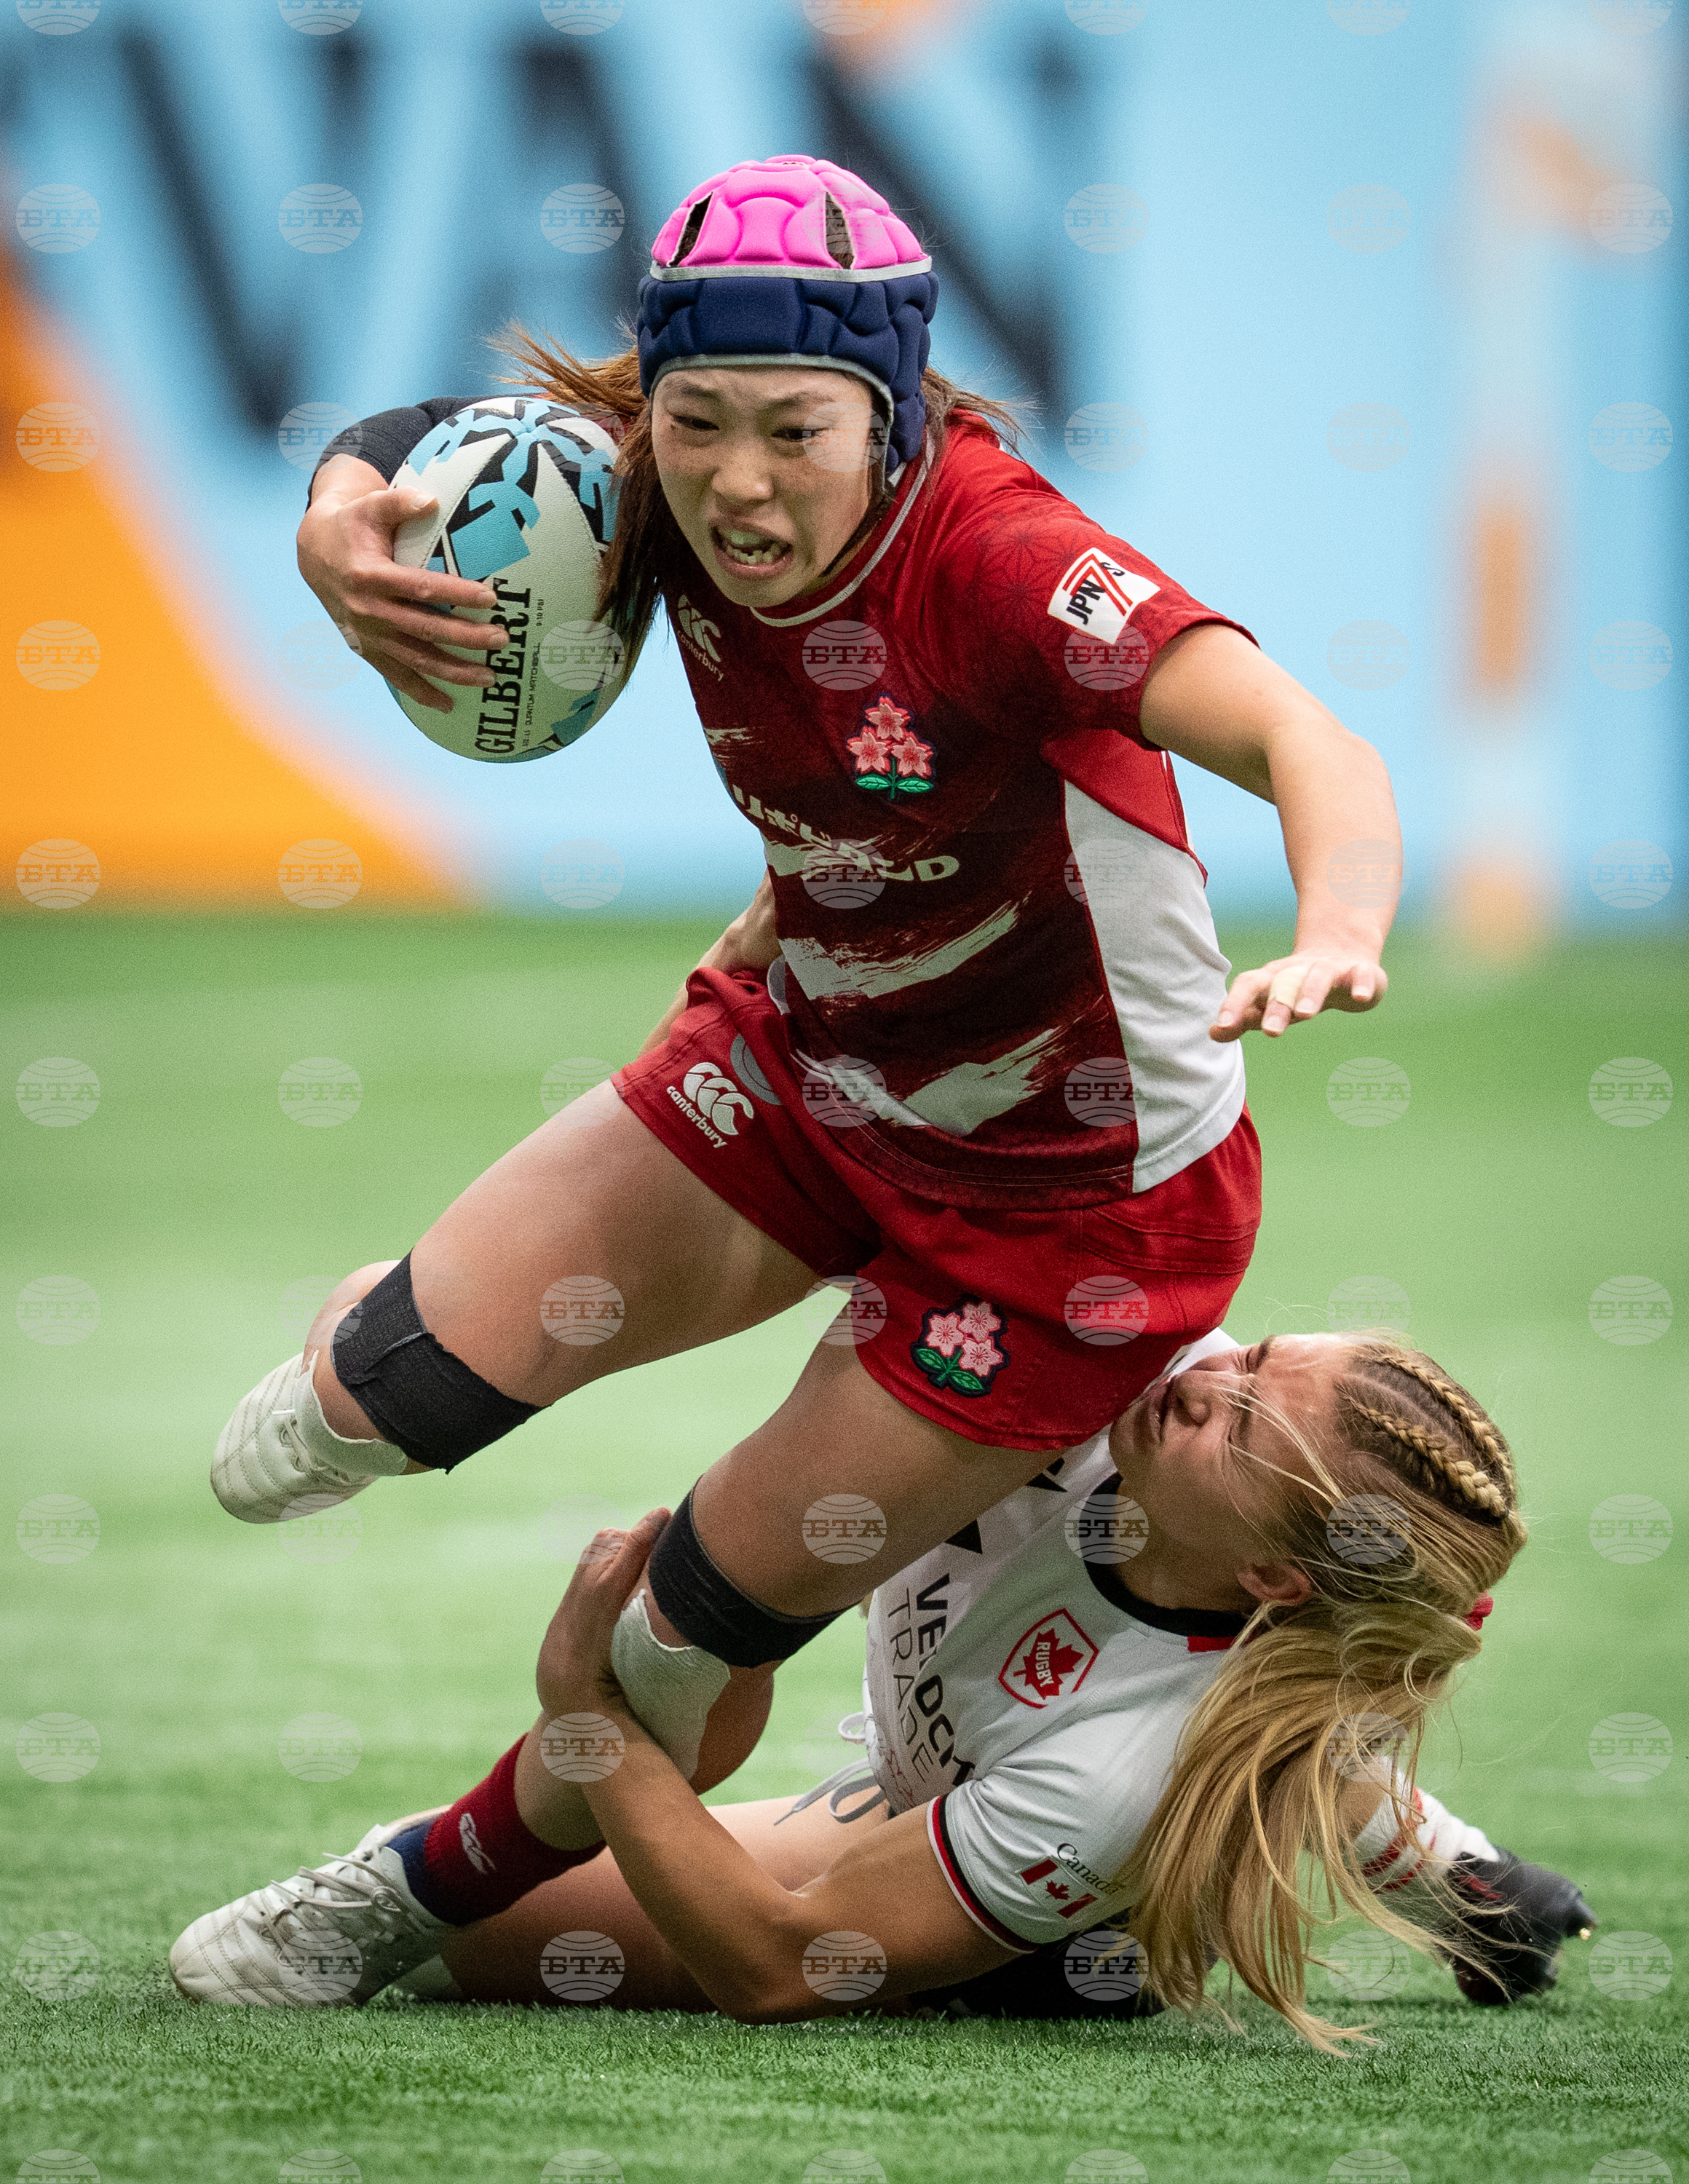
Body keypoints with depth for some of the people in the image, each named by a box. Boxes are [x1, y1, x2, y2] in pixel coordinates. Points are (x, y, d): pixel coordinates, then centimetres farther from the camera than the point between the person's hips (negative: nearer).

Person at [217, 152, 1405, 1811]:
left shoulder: (988, 557, -34)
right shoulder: (658, 493, -15)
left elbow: (1301, 743, -46)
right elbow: (422, 440, 2)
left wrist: (1335, 937, -68)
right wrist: (335, 531, -23)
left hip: (1085, 1196, -5)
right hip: (807, 1070, 5)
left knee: (739, 1592, 4)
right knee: (428, 1372, -4)